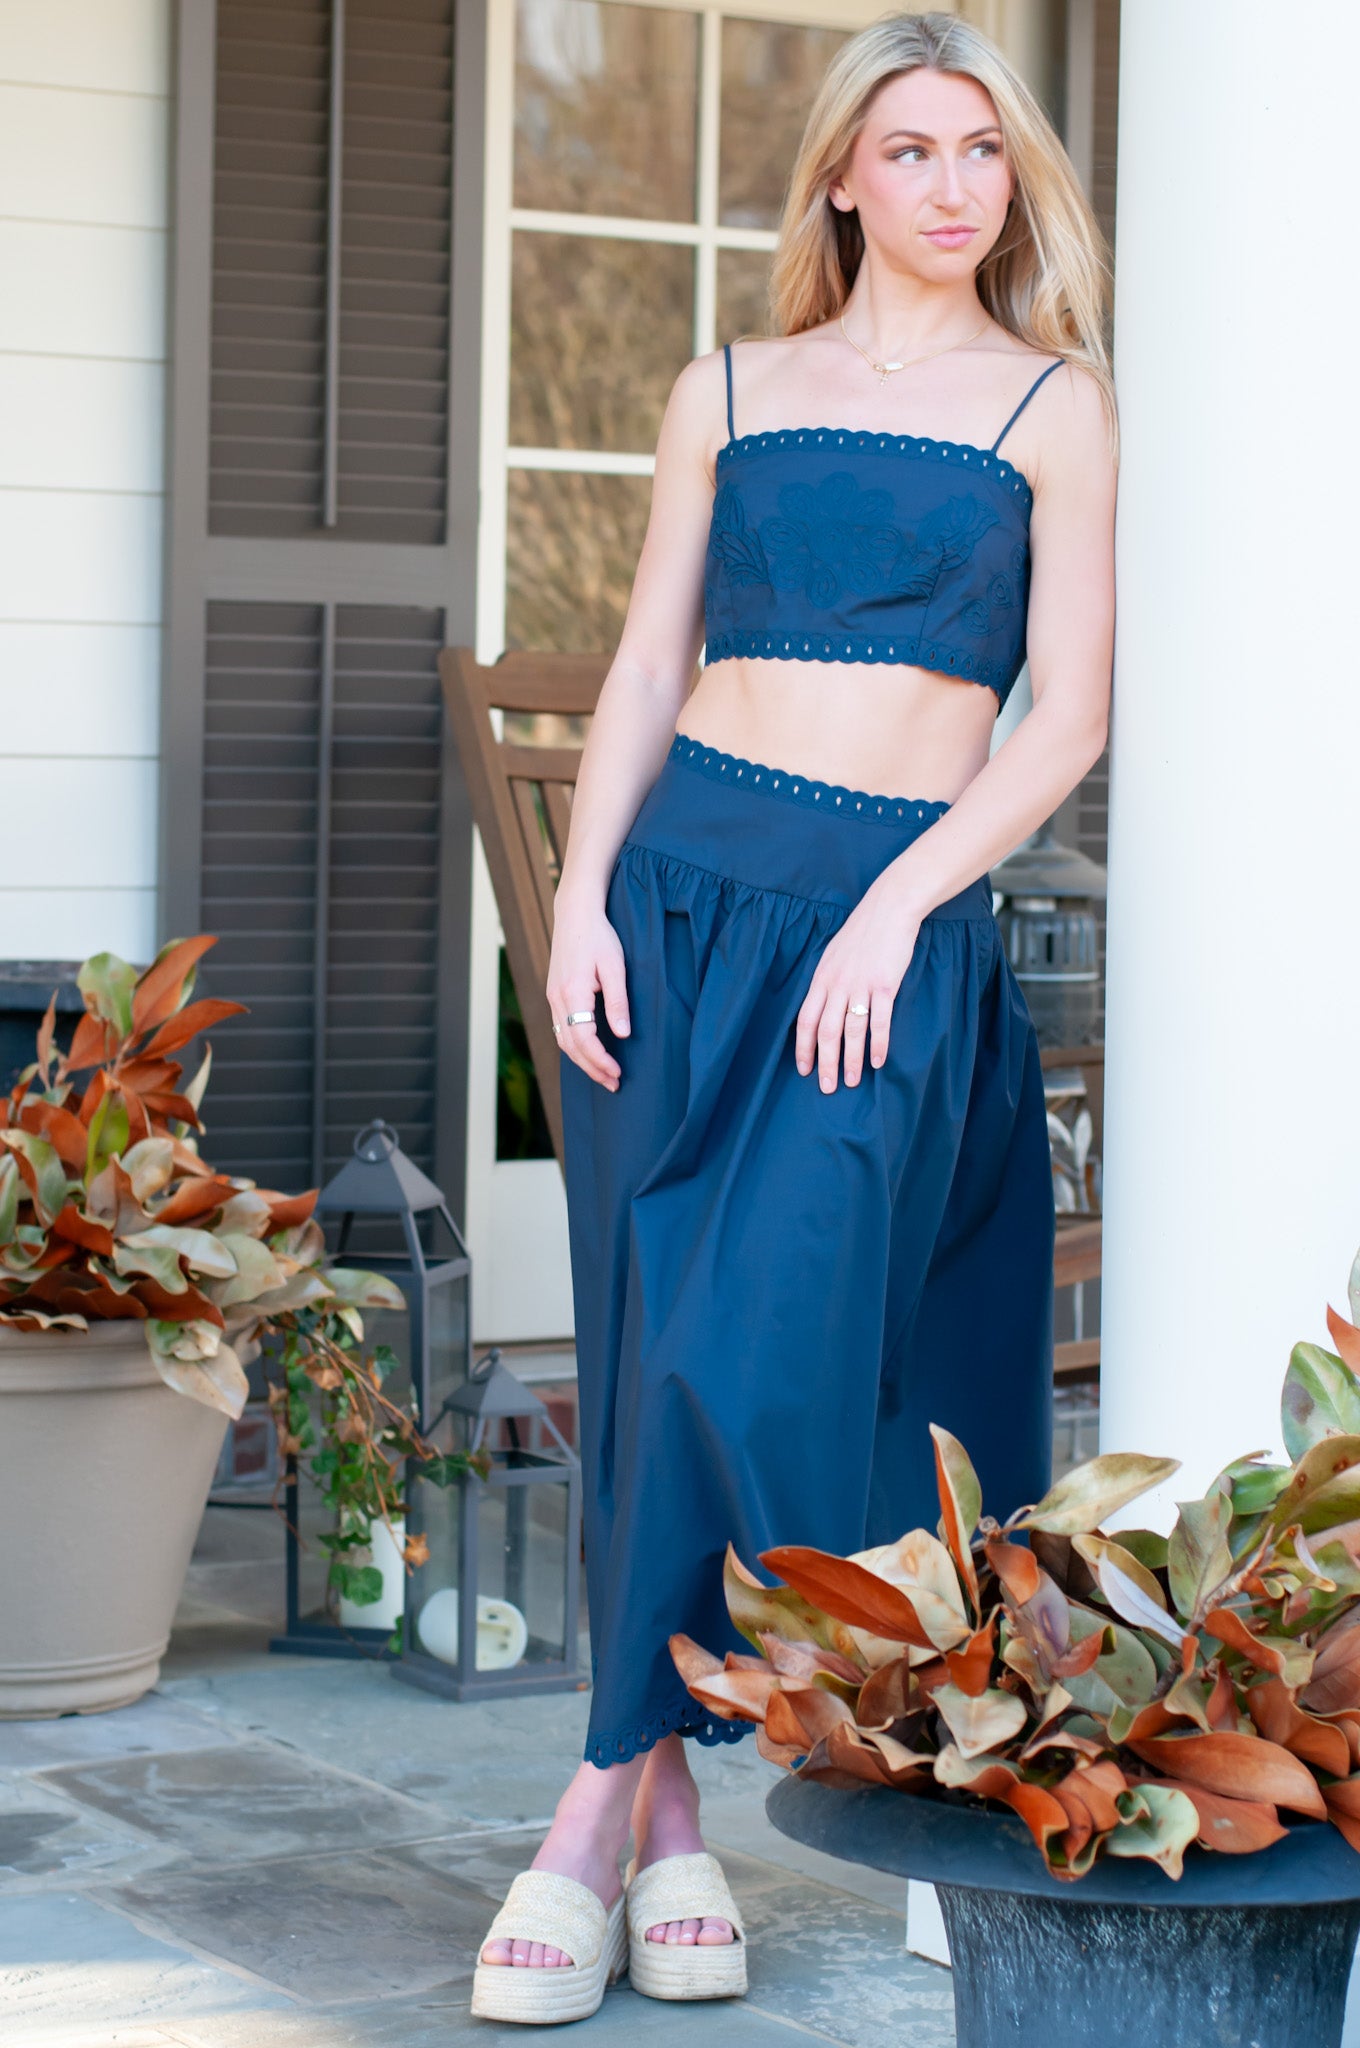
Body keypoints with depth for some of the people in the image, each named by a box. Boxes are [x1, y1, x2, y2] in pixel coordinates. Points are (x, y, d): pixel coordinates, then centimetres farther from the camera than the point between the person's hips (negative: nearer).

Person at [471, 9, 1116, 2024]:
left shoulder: (1052, 406, 7)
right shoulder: (728, 393, 15)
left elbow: (1069, 712, 0)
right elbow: (648, 669, 12)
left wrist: (895, 908, -11)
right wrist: (580, 896, -2)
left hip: (903, 925, -2)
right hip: (685, 887, 3)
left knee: (761, 1355, -14)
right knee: (651, 1357, -1)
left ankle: (609, 1804, -6)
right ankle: (675, 1826, 8)